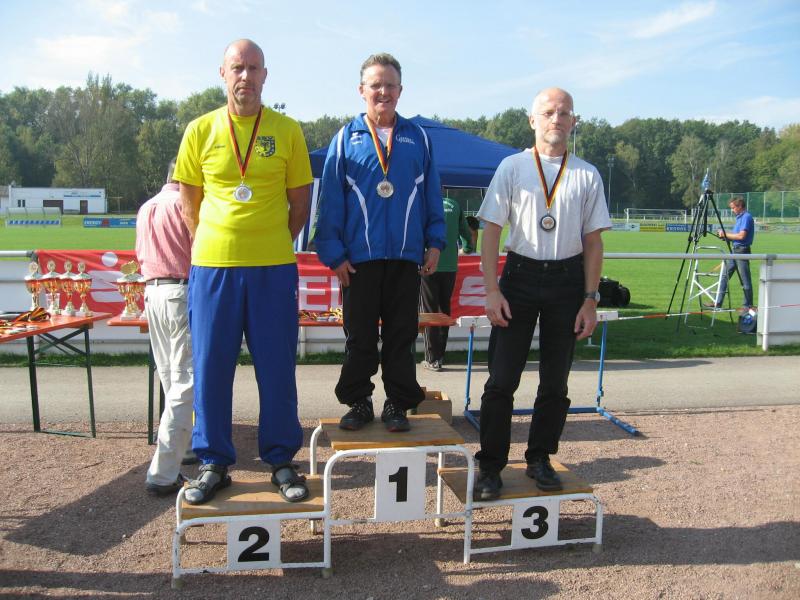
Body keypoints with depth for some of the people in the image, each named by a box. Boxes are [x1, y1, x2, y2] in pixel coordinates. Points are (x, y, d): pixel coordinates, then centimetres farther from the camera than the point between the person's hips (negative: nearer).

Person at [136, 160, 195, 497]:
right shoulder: (186, 203, -5)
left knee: (170, 378, 16)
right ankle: (162, 475, -8)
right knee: (186, 382, -7)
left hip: (152, 291, 8)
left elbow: (141, 255, 19)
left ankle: (185, 445, 28)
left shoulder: (145, 209, 16)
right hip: (183, 291, -8)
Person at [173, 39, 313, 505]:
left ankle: (282, 460, 19)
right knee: (210, 368, 5)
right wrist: (212, 245, 8)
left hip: (274, 268, -1)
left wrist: (275, 246, 7)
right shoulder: (201, 130, 5)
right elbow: (188, 201, 12)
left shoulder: (287, 131, 3)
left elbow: (300, 200, 8)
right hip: (213, 266, 1)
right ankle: (214, 463, 20)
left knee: (277, 370, 5)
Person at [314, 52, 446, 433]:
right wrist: (334, 253, -3)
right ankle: (358, 402, 21)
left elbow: (432, 195, 12)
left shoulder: (418, 138, 10)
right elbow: (331, 199, 3)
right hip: (358, 258, -1)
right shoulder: (346, 138, 5)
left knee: (401, 336, 7)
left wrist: (434, 243, 5)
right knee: (359, 337, 7)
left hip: (406, 258, 1)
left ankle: (397, 404, 19)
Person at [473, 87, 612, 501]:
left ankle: (539, 459, 26)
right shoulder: (512, 167, 1)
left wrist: (590, 299, 1)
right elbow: (491, 231, -1)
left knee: (555, 381, 10)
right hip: (520, 276, -2)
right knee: (501, 379, -1)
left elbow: (593, 241, 6)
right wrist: (492, 290, -9)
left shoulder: (587, 175, 6)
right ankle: (490, 466, 11)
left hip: (568, 281, 2)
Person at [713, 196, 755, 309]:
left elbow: (741, 236, -22)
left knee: (745, 280, -1)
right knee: (724, 275, 8)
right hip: (734, 250, 10)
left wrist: (726, 234, -11)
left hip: (742, 251, -10)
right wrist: (725, 235, 6)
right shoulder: (739, 217, 16)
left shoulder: (746, 217, -14)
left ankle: (748, 305, 9)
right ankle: (718, 303, 11)